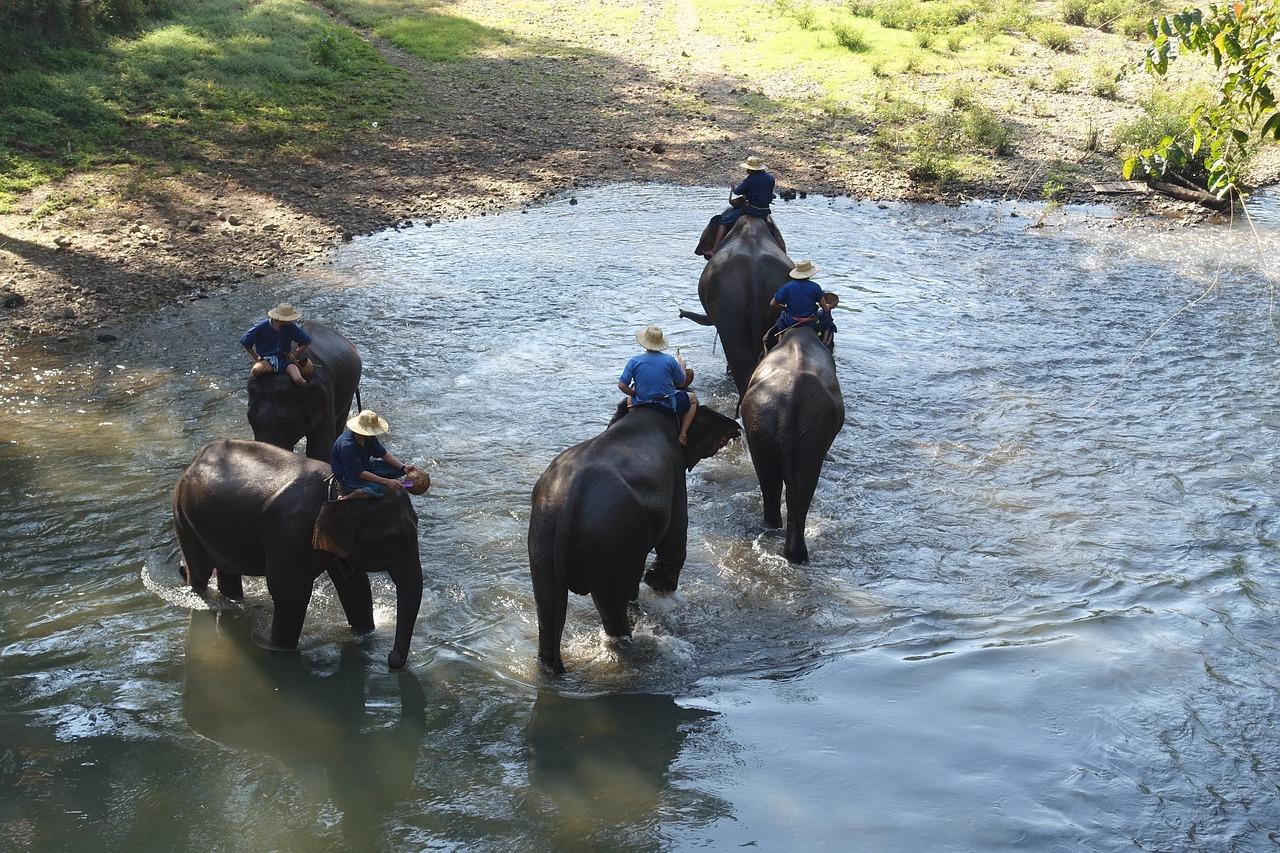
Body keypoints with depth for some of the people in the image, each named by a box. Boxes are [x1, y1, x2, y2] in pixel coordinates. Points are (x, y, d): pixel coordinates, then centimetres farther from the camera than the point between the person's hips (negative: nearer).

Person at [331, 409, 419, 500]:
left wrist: (403, 467, -13)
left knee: (399, 467, -2)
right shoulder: (347, 446, -32)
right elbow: (360, 473, -30)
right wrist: (387, 482, -33)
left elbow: (383, 454, 2)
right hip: (349, 478, -9)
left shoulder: (368, 437, -7)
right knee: (383, 488, -34)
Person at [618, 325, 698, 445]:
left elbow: (622, 386, -12)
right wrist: (681, 365, 17)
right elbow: (681, 383, -1)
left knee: (629, 399, 38)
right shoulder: (670, 360, -14)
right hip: (668, 406, -2)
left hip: (641, 405, 2)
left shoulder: (634, 361, -11)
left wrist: (635, 395, 7)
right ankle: (683, 434, 14)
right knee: (693, 398, 26)